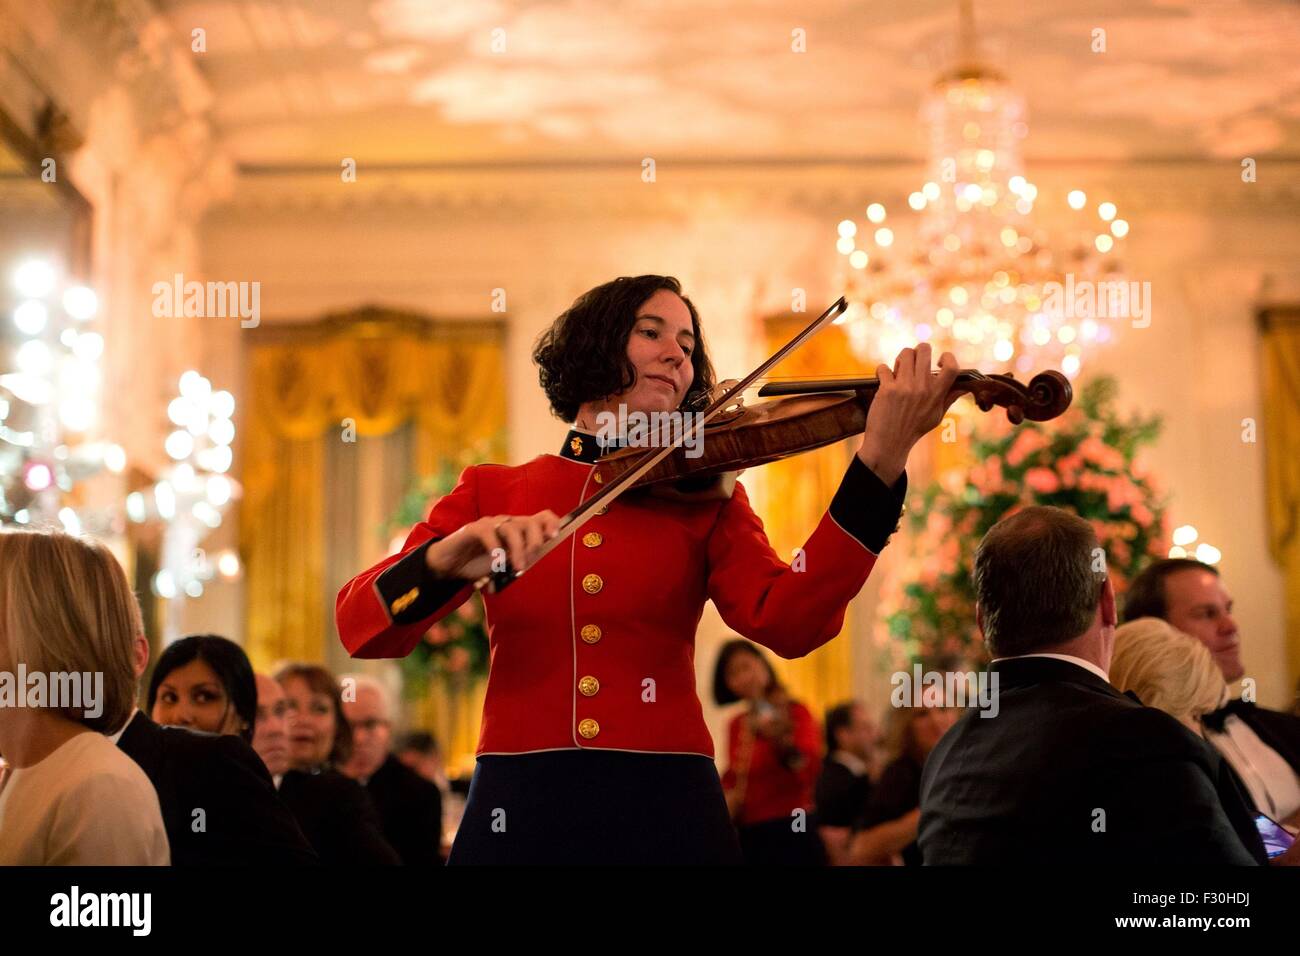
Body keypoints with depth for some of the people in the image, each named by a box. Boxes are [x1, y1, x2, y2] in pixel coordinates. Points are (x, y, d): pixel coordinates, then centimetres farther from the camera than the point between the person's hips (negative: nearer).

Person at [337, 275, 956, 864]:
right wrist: (445, 561, -25)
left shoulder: (706, 500, 7)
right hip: (518, 806, 0)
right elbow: (362, 629, -4)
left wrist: (881, 462, -23)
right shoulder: (491, 492, 7)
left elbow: (788, 621, -12)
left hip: (665, 806, 0)